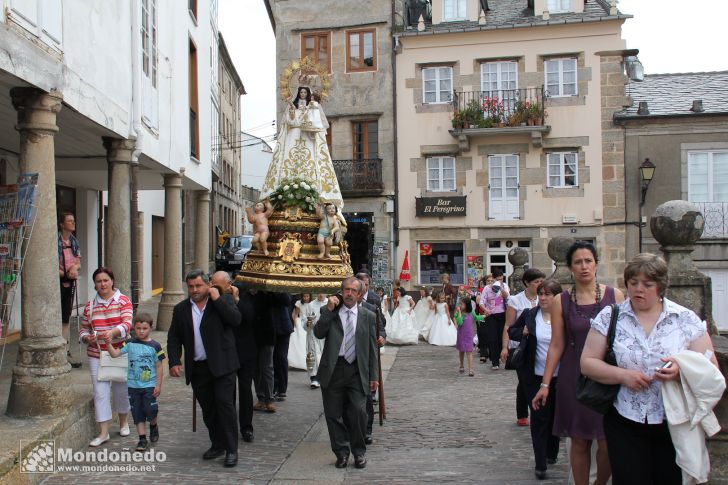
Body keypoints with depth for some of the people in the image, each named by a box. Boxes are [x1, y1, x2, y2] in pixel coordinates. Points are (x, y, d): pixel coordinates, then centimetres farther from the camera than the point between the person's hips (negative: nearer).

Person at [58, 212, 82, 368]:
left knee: (66, 318, 12)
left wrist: (75, 268, -9)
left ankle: (67, 352, 19)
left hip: (70, 282, 7)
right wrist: (64, 273, -16)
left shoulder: (74, 242, 11)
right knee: (57, 318, -6)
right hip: (58, 281, -7)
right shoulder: (55, 241, -11)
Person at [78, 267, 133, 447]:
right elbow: (84, 329, 11)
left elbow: (127, 324, -16)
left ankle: (123, 422, 34)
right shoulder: (89, 306, 6)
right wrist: (87, 338, -12)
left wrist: (112, 332, -36)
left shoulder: (124, 301, -3)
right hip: (96, 355, 2)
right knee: (100, 392, -3)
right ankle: (103, 432, 4)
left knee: (121, 389, 11)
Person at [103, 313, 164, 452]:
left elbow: (159, 367, -2)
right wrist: (108, 344, -21)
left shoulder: (154, 346, -5)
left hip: (149, 385, -2)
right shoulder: (130, 344, 2)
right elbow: (115, 353, -3)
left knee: (150, 410, -5)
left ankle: (153, 426, 26)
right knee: (137, 413, 6)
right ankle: (142, 439, 15)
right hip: (133, 385, 3)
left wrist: (158, 385, -5)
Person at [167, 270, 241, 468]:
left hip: (222, 365, -4)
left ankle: (231, 450, -2)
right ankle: (217, 445, 25)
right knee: (208, 409, 11)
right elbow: (174, 338, 9)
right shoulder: (181, 309, 9)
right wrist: (174, 362, -3)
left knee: (224, 404, -9)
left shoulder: (223, 301, 1)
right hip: (197, 368, 4)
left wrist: (217, 299, -14)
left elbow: (236, 320, -15)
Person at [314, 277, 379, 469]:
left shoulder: (368, 316, 8)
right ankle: (341, 452, 23)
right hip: (333, 369, 0)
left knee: (358, 411, -7)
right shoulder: (328, 312, 7)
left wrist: (374, 376, 6)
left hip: (356, 371, 0)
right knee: (333, 414, 5)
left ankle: (359, 452, 13)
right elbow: (318, 333, -10)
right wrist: (329, 310, -13)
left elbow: (372, 348, 9)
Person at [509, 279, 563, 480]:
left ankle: (551, 454, 36)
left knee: (555, 417, 15)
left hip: (559, 377, 0)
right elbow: (511, 331, 12)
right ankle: (540, 464, 5)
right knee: (539, 418, 0)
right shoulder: (529, 315, -1)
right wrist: (522, 332, -8)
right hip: (535, 376, 0)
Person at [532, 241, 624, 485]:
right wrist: (545, 384, 0)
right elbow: (557, 345, 2)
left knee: (607, 443, 0)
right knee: (579, 442, 7)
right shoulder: (561, 302, 1)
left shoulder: (614, 295, 0)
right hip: (574, 378, 0)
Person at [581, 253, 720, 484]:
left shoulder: (686, 319, 1)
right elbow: (587, 362, 0)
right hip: (625, 424, 0)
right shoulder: (609, 318, 2)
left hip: (675, 424, 0)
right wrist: (622, 375, -15)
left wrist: (682, 370, -20)